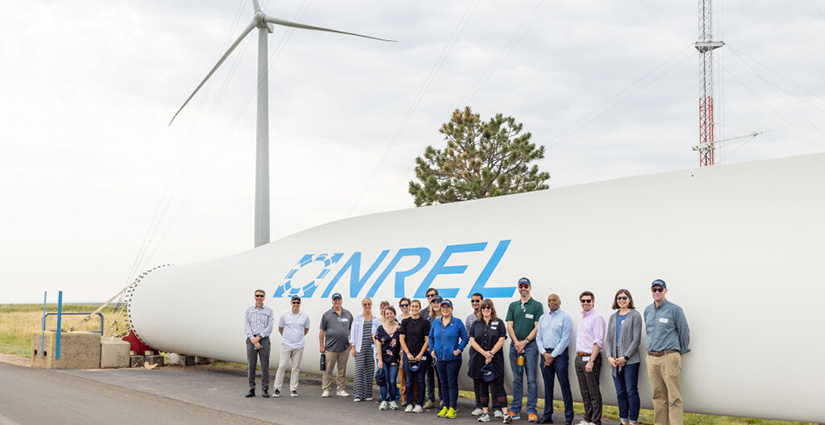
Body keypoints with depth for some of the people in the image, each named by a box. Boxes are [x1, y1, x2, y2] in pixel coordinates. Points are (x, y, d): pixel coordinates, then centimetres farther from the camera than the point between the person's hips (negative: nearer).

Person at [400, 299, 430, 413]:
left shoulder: (425, 322, 0)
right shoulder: (405, 322, 5)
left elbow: (427, 340, -3)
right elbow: (401, 339, 3)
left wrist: (420, 354, -10)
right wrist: (408, 353, -7)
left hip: (421, 355, -2)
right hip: (408, 354, 2)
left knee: (420, 380, 2)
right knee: (409, 380, 4)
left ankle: (419, 404, 8)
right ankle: (409, 404, 11)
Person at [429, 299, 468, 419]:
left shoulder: (457, 322, -2)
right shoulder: (436, 322, 9)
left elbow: (465, 338, 0)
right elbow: (431, 337, 20)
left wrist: (459, 349, -10)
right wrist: (432, 349, 8)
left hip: (453, 358, -4)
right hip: (439, 358, 4)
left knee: (452, 383, -2)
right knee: (443, 383, 10)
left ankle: (452, 409, 2)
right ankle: (445, 407, 17)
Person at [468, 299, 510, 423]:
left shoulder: (499, 323, 3)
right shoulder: (476, 324, 10)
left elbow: (501, 341, -4)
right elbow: (472, 341, 2)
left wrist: (490, 354, -13)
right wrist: (484, 353, -12)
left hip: (495, 360, -3)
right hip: (479, 361, 3)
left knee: (498, 386, -8)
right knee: (482, 387, 7)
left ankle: (505, 413, -11)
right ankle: (485, 412, 14)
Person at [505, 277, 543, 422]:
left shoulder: (537, 306, 1)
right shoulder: (513, 306, 13)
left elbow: (537, 327, -5)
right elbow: (510, 326, 7)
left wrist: (525, 342, -12)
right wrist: (516, 342, -8)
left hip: (530, 345, -4)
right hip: (515, 346, 4)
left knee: (531, 379, -5)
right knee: (517, 379, 8)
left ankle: (531, 411, -4)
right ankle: (515, 410, 12)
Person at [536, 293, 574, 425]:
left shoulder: (565, 317, -3)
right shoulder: (543, 318, 15)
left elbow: (565, 339, -9)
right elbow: (538, 337, 14)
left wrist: (552, 356, -11)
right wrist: (544, 353, -2)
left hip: (559, 354, -5)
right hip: (545, 354, 6)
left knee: (564, 386, -6)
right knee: (548, 386, 10)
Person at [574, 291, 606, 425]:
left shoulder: (596, 318, -10)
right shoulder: (581, 318, 17)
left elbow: (599, 341, -16)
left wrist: (591, 361, -20)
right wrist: (577, 356, 16)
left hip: (590, 358, -8)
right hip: (579, 358, 8)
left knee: (594, 392, -6)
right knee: (584, 392, 12)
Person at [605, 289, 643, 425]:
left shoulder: (635, 316, -2)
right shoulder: (613, 317, 16)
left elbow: (636, 339, -7)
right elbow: (608, 339, 13)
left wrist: (625, 357, -13)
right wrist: (609, 357, -2)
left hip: (630, 360, -6)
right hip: (614, 361, 6)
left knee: (631, 392, -5)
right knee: (620, 393, 9)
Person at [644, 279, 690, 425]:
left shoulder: (674, 309, -3)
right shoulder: (648, 310, 13)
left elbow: (684, 332, 3)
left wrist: (682, 352, 10)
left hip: (669, 357, -5)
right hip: (651, 358, 5)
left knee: (674, 396, -8)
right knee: (658, 396, 7)